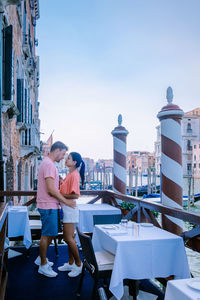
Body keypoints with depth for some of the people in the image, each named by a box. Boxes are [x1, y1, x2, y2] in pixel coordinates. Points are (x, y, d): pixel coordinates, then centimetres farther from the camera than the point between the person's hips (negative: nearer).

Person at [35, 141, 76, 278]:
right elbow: (51, 189, -23)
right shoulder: (49, 164, -19)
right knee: (47, 235, 0)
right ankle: (43, 265, 13)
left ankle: (41, 259, 32)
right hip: (48, 206, -10)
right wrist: (66, 201, -16)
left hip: (50, 206, 10)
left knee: (50, 234, 19)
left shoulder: (48, 163, 15)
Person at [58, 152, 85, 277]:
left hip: (70, 209, -10)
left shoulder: (74, 175, -17)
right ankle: (71, 263, 27)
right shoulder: (70, 174, 13)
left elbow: (75, 195, -22)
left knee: (69, 238, -3)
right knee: (69, 237, 15)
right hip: (66, 208, 10)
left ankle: (78, 264, 12)